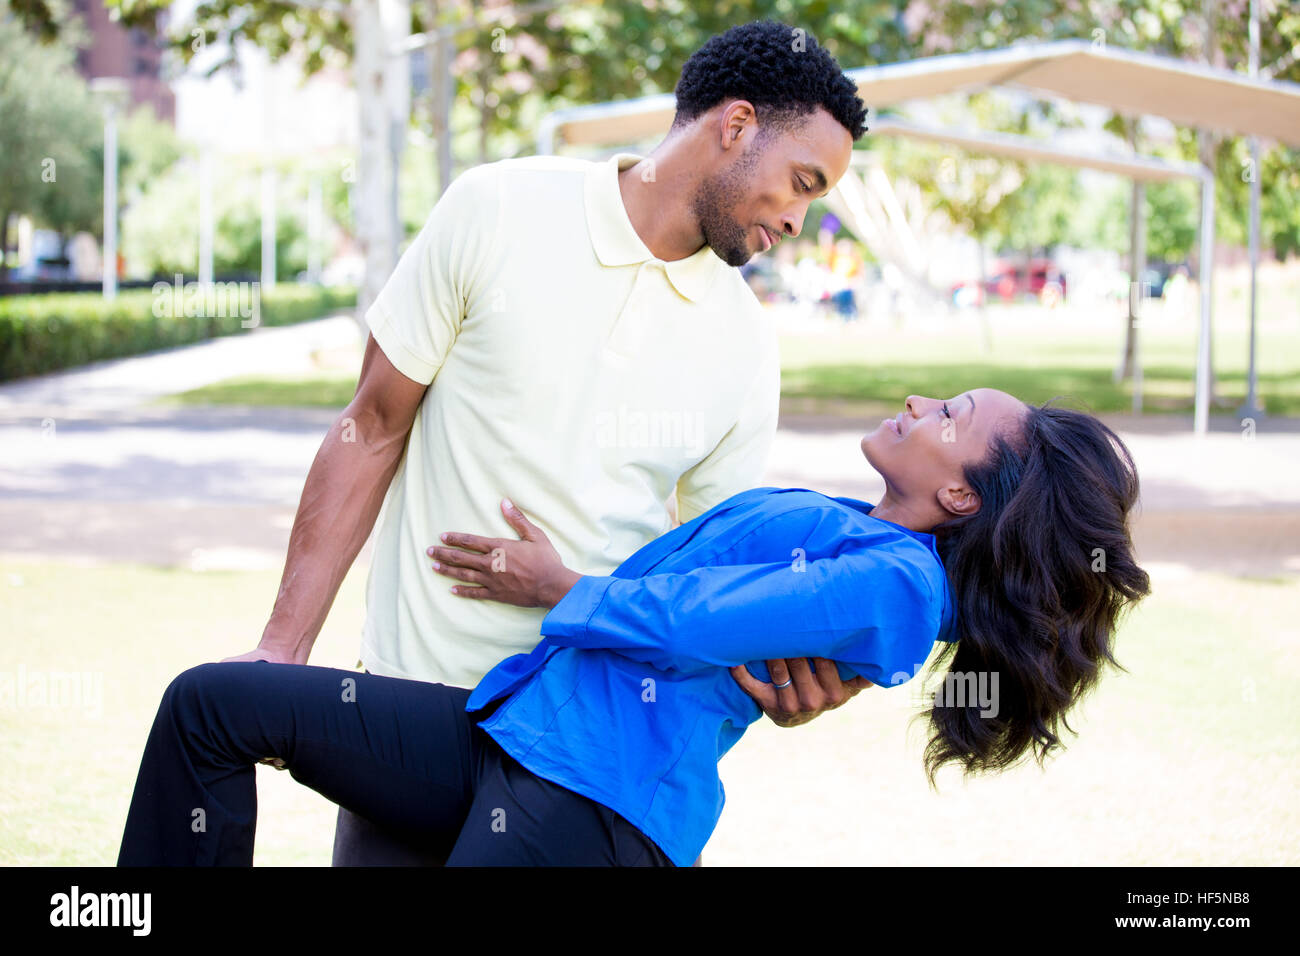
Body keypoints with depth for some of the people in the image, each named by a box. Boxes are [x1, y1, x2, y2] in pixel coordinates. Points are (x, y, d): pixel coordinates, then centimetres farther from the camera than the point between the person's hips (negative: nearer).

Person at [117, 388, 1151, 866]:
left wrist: (559, 590, 3)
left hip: (594, 798, -10)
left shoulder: (896, 584, -10)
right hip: (510, 730, 10)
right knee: (213, 704, 0)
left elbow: (689, 622, -11)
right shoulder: (849, 530, 20)